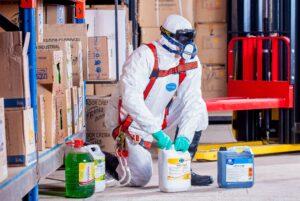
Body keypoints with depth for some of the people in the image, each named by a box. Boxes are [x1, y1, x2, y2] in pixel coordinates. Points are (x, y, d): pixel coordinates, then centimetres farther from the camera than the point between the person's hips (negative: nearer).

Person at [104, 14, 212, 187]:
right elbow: (130, 98, -34)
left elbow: (191, 101, -13)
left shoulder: (191, 62, -7)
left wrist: (184, 136, -29)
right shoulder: (145, 55, -24)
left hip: (159, 116, 6)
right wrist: (156, 131, -39)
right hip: (129, 119, -6)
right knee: (140, 178, -11)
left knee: (199, 108, -13)